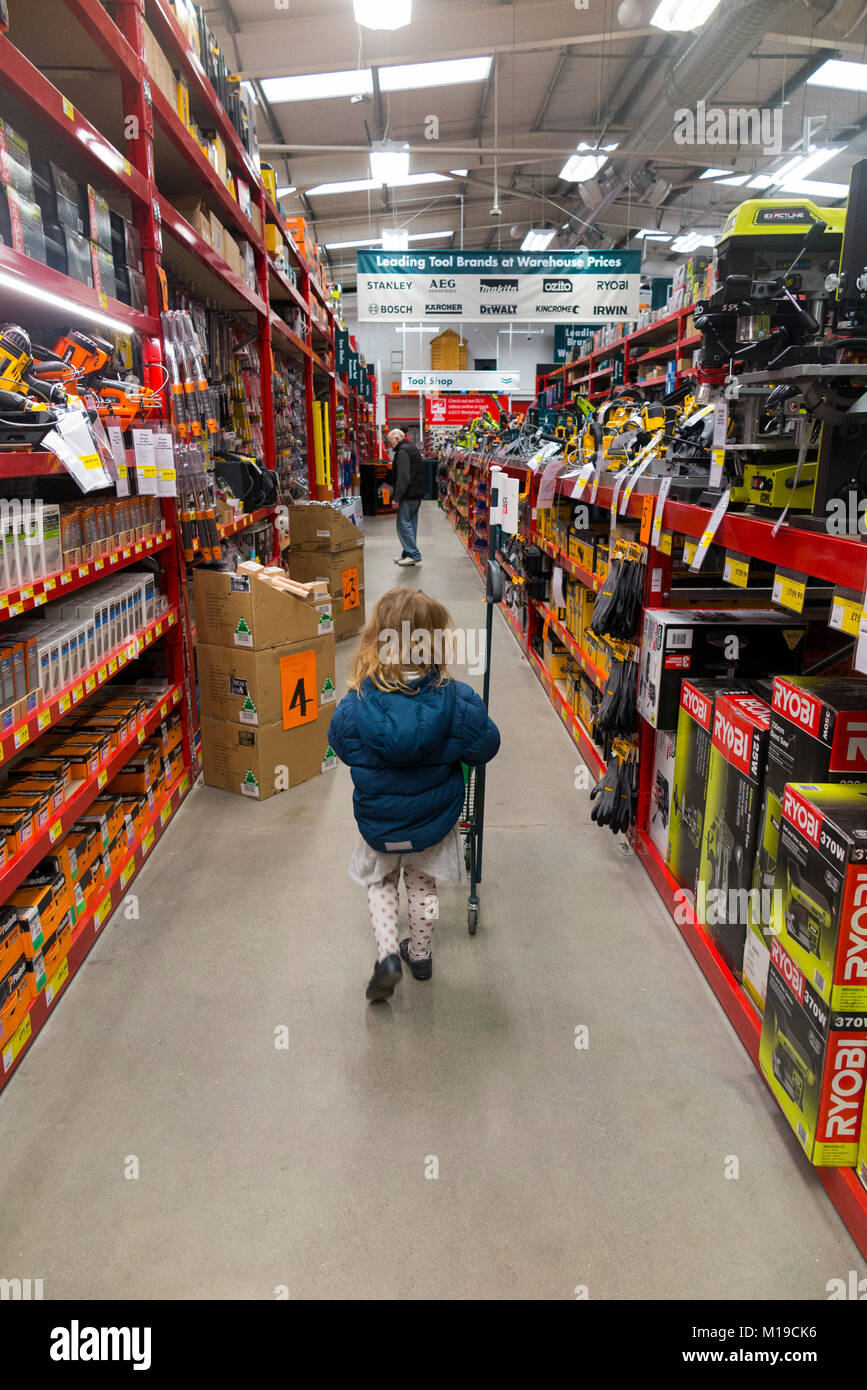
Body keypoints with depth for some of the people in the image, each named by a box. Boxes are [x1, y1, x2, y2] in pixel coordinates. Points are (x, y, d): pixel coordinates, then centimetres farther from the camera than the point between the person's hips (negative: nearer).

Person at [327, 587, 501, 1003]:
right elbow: (485, 746, -11)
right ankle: (420, 953, 42)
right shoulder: (457, 700, -24)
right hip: (435, 820, 1)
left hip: (378, 824, 0)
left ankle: (387, 953, 10)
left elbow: (342, 748, -4)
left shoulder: (354, 706, -22)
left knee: (380, 883, 26)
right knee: (423, 885, 26)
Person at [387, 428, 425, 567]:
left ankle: (414, 555, -8)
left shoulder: (402, 451, -13)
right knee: (411, 523, 13)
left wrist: (397, 498, -20)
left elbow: (403, 477, -21)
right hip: (417, 494, 10)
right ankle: (408, 553, 19)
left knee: (404, 524, -7)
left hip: (408, 495, -10)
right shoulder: (412, 448, 20)